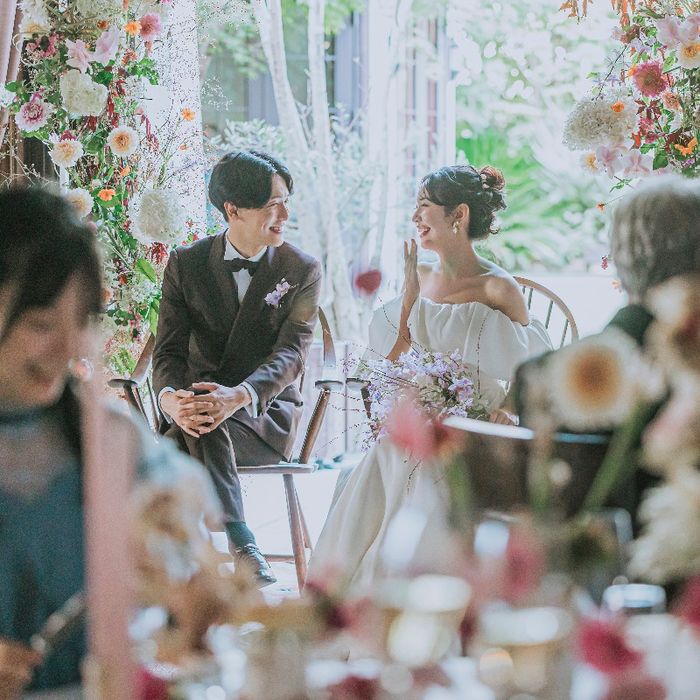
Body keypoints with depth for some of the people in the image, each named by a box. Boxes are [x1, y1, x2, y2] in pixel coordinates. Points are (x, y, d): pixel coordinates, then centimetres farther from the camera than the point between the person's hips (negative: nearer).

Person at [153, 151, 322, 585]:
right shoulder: (187, 264, 4)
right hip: (200, 407, 2)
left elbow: (291, 353, -12)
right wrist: (170, 397, -28)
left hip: (268, 415, -2)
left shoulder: (302, 270, 0)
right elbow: (170, 350, -2)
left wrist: (239, 396, -35)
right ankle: (244, 551, -36)